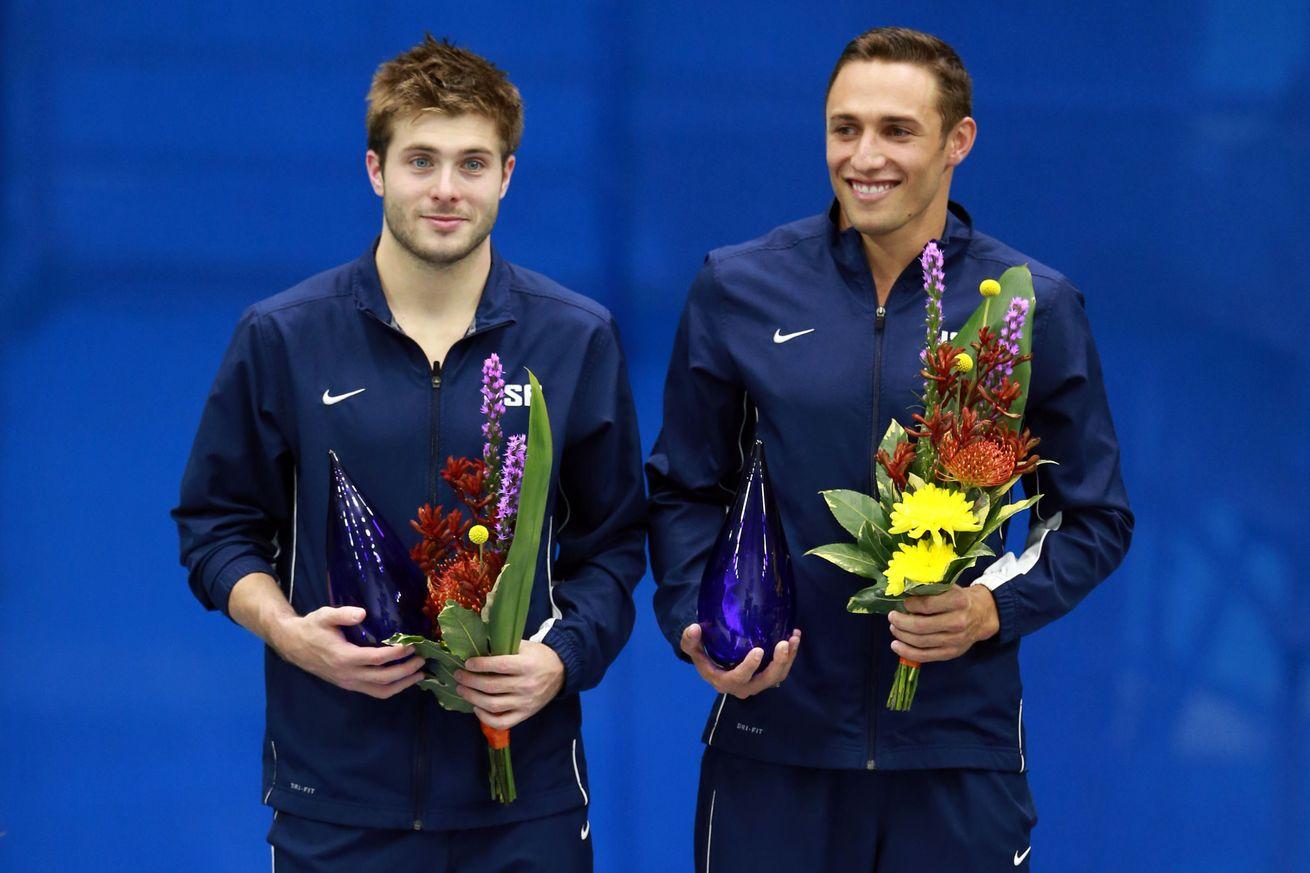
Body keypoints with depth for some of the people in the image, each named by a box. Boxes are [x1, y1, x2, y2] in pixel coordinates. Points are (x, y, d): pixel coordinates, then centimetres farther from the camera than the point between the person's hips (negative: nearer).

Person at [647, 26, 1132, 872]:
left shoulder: (1036, 308, 1)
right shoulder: (736, 289, 3)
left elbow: (1094, 517, 6)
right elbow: (685, 493, 10)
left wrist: (996, 609, -11)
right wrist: (696, 624, -7)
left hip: (960, 743, 0)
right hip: (771, 737, 0)